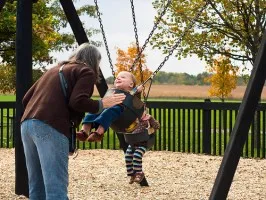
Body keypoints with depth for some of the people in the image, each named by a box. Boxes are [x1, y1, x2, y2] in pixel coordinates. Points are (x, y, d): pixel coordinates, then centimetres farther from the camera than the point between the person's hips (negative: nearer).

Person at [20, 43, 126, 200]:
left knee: (37, 186, 13)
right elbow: (78, 102, -9)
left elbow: (26, 99, 24)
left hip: (27, 124, 8)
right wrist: (102, 104, 4)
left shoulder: (55, 69, 29)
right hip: (50, 127, -8)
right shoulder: (87, 72, 8)